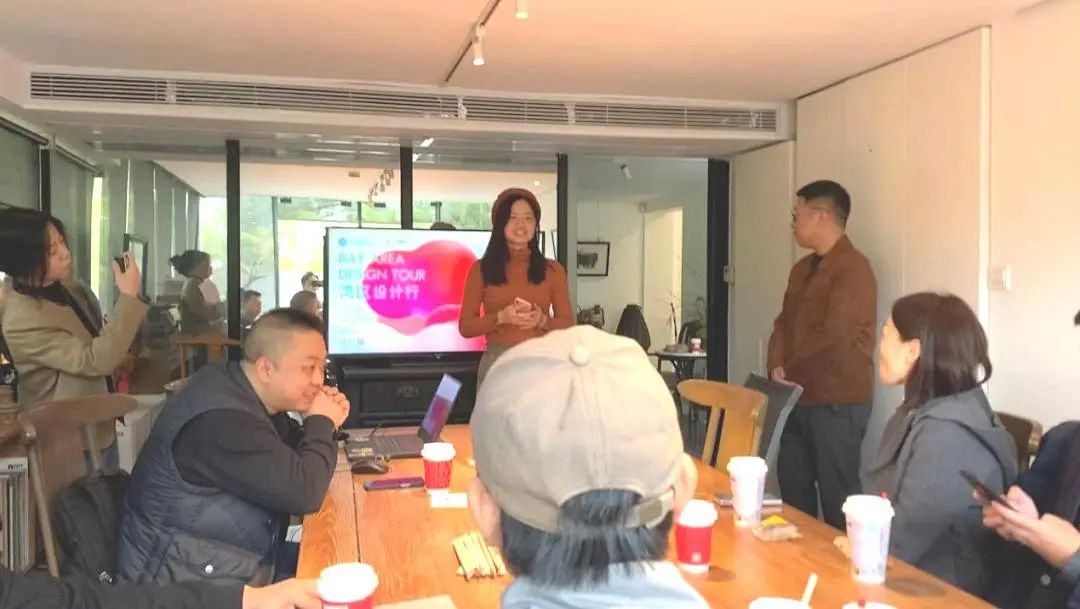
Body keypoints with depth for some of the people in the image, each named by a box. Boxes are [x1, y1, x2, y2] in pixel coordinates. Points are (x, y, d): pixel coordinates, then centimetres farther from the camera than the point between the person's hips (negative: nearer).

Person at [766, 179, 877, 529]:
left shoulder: (852, 268, -15)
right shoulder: (802, 269, 14)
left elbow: (833, 336, -22)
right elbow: (784, 323, 13)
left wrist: (790, 370, -9)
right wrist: (777, 367, -5)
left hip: (838, 402, -9)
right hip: (800, 398, 9)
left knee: (836, 493, 2)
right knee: (793, 486, 17)